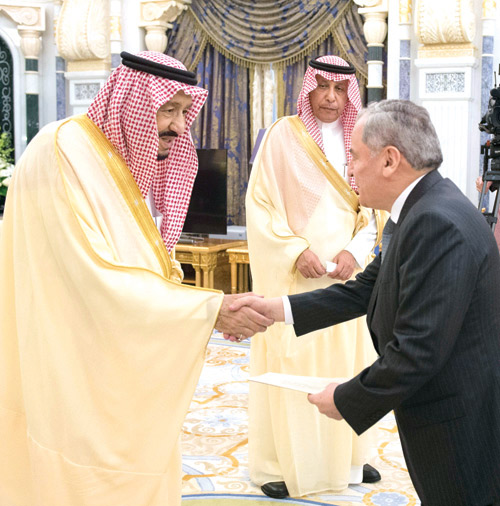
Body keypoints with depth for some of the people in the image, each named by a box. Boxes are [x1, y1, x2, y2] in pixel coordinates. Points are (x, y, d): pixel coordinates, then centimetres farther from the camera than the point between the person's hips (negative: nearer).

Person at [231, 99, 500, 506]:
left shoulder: (439, 223, -26)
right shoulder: (422, 210, 7)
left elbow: (418, 350, -28)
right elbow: (365, 291, 10)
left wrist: (345, 400, -14)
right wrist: (276, 309, 3)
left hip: (460, 429, -9)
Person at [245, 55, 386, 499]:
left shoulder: (356, 140, 9)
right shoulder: (284, 135, -4)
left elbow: (372, 209, 9)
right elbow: (260, 202, -6)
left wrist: (355, 250, -9)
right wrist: (296, 251, -15)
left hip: (344, 275, 5)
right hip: (293, 275, -4)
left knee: (346, 361, 10)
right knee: (289, 363, -1)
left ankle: (345, 456, 24)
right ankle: (279, 464, 11)